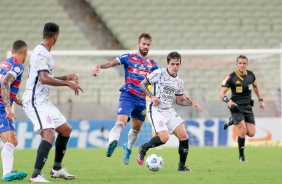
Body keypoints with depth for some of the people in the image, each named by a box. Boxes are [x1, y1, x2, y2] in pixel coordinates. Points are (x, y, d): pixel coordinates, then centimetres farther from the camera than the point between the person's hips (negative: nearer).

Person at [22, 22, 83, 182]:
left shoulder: (44, 53, 16)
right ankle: (36, 176, -28)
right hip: (35, 101, -11)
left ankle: (57, 169, 27)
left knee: (66, 130, 18)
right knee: (49, 134, -25)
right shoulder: (41, 53, -16)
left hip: (44, 101, 11)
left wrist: (65, 78, 21)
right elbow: (44, 79, -27)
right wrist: (68, 84, -22)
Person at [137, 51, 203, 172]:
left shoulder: (179, 82, 12)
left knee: (184, 137, -6)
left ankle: (182, 166, 8)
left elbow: (179, 100, 21)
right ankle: (143, 149, 5)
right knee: (164, 138, -23)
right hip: (156, 111, -6)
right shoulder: (159, 73, -7)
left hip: (170, 111, 6)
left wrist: (192, 103, 4)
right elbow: (142, 84, -2)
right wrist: (151, 96, -16)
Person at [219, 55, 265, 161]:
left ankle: (234, 121, 26)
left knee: (251, 133, -2)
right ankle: (241, 156, 2)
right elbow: (222, 93, -13)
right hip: (236, 106, -5)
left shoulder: (250, 75, 1)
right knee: (243, 131, -18)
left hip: (247, 107, 5)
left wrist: (260, 100, 21)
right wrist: (228, 101, -33)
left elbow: (255, 86, 22)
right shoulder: (231, 77, -13)